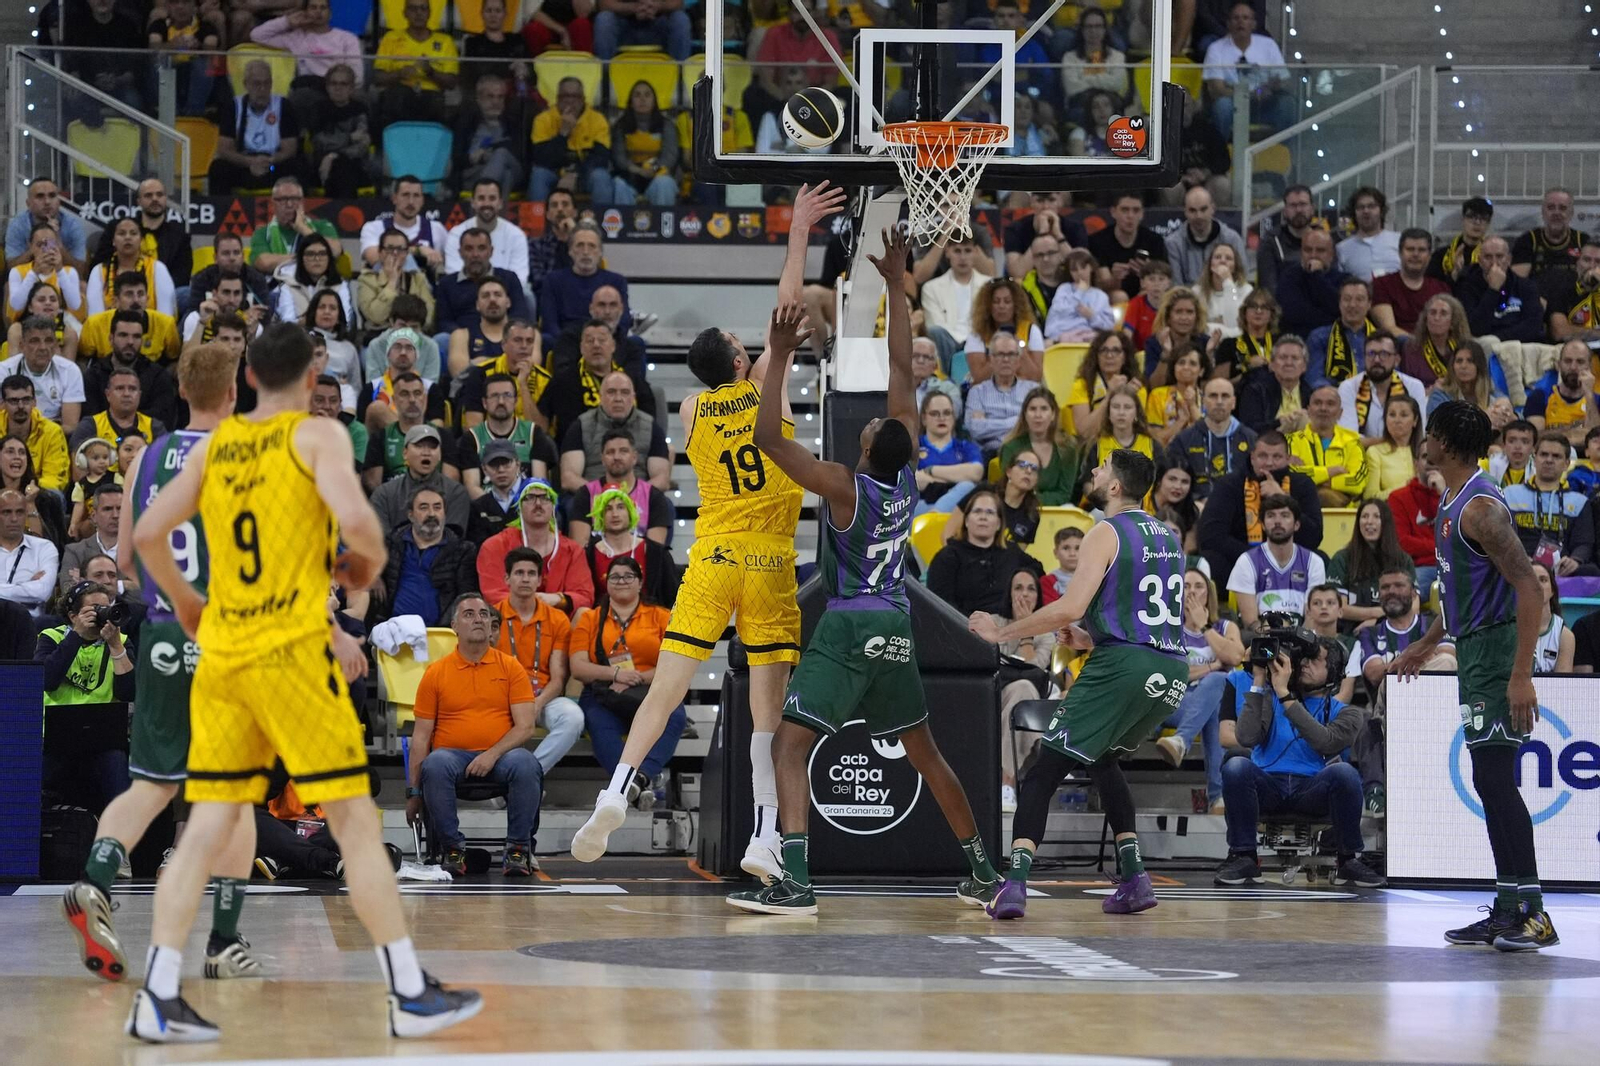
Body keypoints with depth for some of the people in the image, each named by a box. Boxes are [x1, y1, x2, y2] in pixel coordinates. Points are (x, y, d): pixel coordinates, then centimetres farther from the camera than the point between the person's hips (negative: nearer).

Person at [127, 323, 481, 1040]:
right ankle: (411, 995, 2)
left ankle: (157, 999, 2)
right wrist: (370, 562, 2)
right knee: (355, 823, 0)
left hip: (221, 655, 5)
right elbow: (354, 518, -19)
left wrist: (183, 602, 25)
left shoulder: (214, 447, 12)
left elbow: (147, 534, 10)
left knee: (208, 828, 7)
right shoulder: (318, 435, -3)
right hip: (292, 653, -5)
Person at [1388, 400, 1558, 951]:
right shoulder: (1452, 503, 14)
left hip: (1496, 649, -10)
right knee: (1490, 781, 10)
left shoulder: (1481, 507, -18)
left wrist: (1521, 675, -27)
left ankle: (1533, 913, -11)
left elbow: (1530, 589, -23)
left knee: (1494, 777, -12)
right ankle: (1508, 911, 13)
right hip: (1471, 650, 10)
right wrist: (1426, 645, 33)